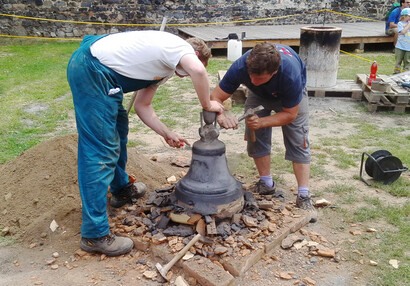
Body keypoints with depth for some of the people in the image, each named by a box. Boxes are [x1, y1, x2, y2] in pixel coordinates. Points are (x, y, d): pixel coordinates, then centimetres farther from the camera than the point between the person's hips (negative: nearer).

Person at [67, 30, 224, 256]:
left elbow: (142, 106, 22)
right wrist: (207, 104, -11)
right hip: (92, 70, -11)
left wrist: (167, 134, 17)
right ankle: (95, 234, -4)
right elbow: (198, 71, -27)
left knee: (118, 127, 26)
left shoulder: (165, 68, 22)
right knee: (101, 150, -10)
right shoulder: (181, 47, -3)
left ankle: (121, 188, 45)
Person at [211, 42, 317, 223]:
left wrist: (262, 122, -42)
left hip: (291, 96, -3)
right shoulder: (240, 67, -39)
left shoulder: (290, 75, -44)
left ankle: (303, 196, -6)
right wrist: (222, 117, -51)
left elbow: (290, 114, -29)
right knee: (255, 137, -4)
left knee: (298, 142, -11)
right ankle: (267, 184, 14)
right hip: (259, 95, 3)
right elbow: (215, 97, -30)